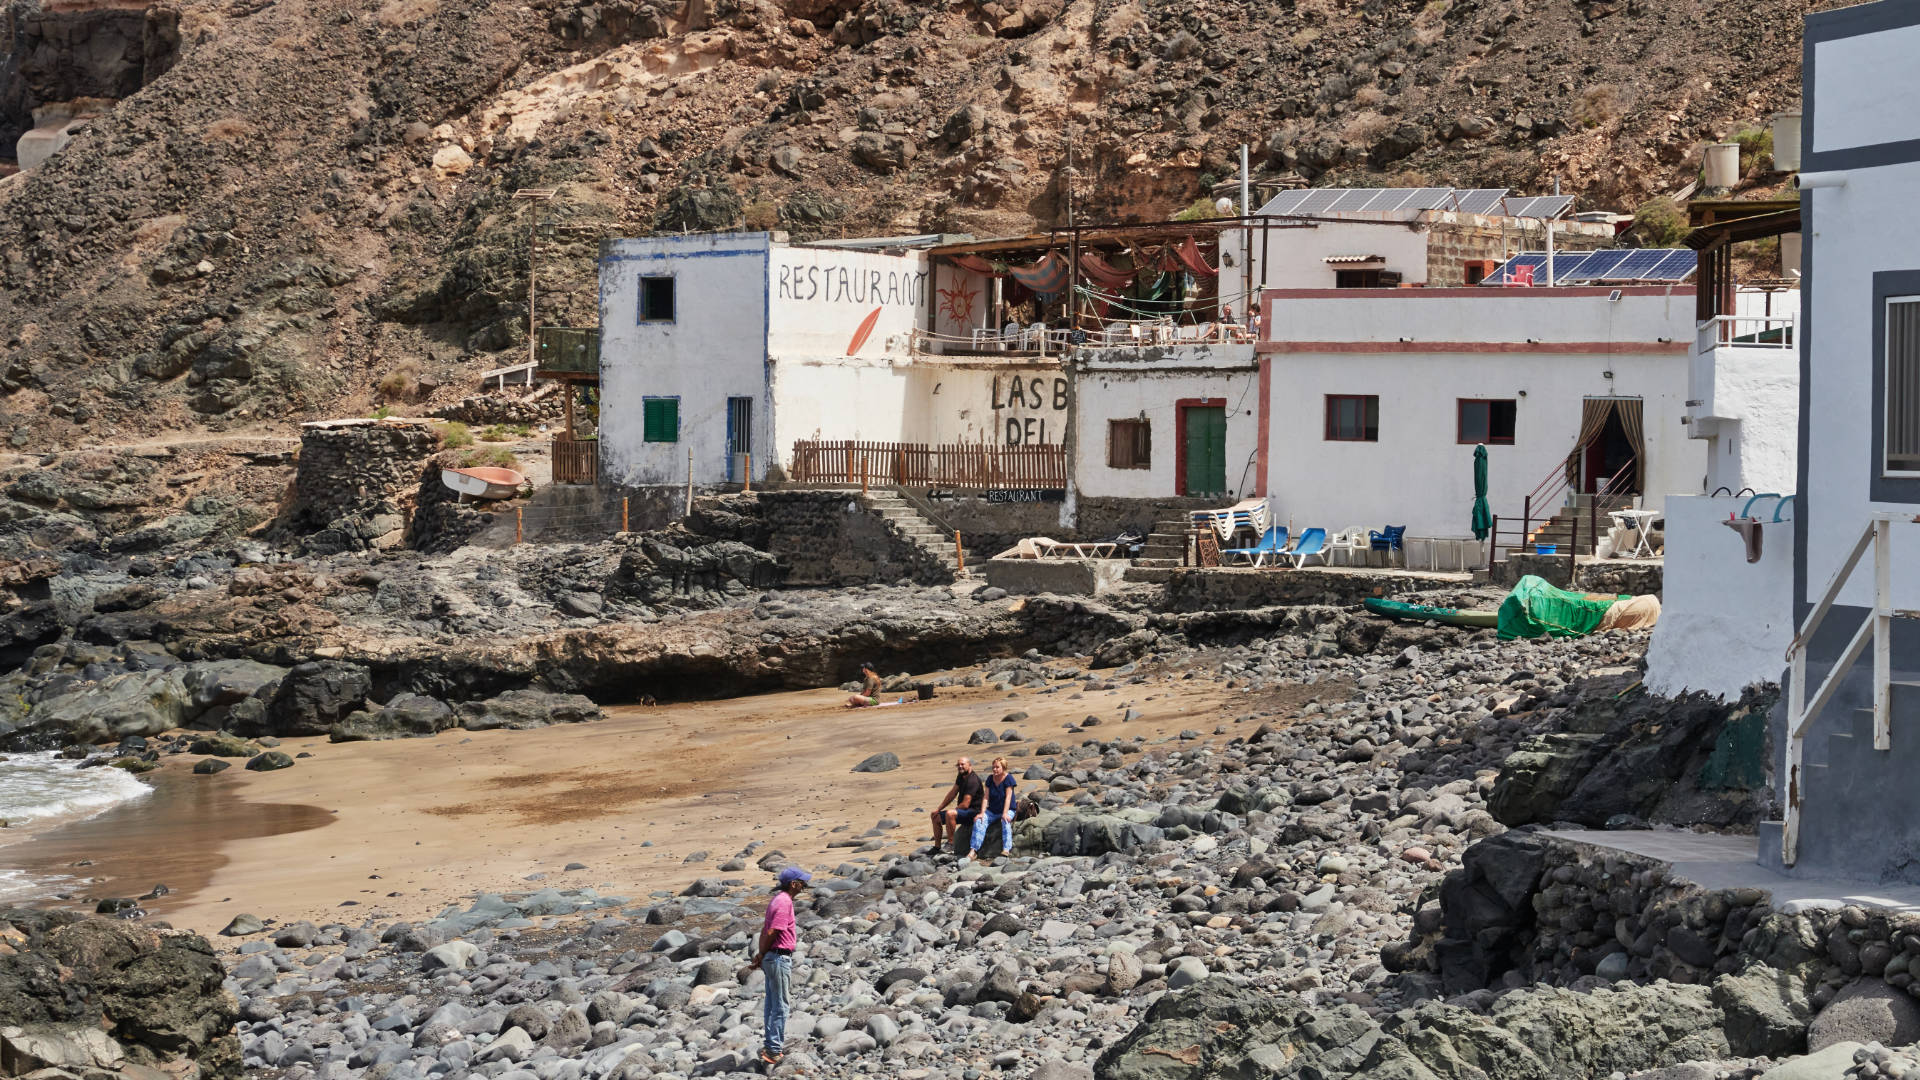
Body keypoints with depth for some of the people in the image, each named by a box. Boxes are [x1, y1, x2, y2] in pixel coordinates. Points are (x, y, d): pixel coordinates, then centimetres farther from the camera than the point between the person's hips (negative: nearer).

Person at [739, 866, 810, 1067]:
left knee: (772, 1004, 15)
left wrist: (761, 955, 10)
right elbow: (771, 933, -20)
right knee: (780, 1006, -5)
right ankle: (773, 1050, -4)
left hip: (771, 959, 10)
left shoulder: (777, 900, 14)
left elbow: (765, 931, 15)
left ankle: (773, 1044, 23)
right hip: (780, 958, -10)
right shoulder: (784, 902, -18)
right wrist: (762, 956, -7)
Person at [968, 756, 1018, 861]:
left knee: (1005, 821, -36)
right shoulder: (990, 778, 3)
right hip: (992, 810, 4)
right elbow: (986, 797, -1)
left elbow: (1008, 797, -17)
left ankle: (1006, 849, -45)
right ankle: (973, 850, -29)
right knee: (979, 821, -21)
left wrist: (1005, 813, -27)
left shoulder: (1008, 778, -10)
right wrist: (982, 813, -12)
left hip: (1007, 810, -4)